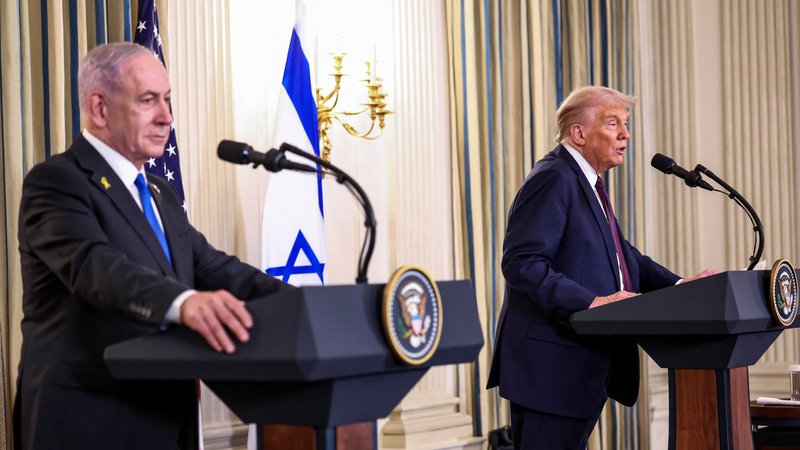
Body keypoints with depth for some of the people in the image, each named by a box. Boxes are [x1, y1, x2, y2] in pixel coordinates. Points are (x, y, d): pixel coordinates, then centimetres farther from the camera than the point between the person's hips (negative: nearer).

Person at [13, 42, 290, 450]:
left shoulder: (158, 192, 18)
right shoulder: (57, 182, -10)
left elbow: (211, 266, 10)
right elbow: (94, 265, -28)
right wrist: (184, 301, -46)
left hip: (162, 417, 8)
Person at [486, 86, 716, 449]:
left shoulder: (586, 183, 19)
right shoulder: (554, 178, -13)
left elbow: (623, 256, 21)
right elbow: (522, 263, -22)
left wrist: (679, 285, 6)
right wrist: (592, 303, -27)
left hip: (584, 368, 10)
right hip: (552, 369, -10)